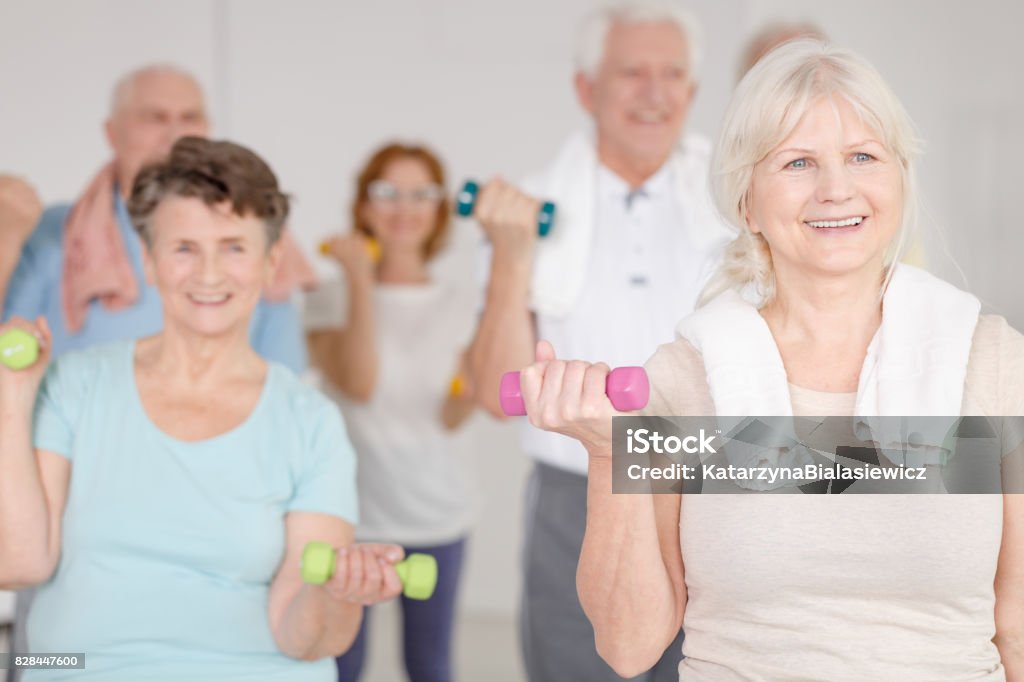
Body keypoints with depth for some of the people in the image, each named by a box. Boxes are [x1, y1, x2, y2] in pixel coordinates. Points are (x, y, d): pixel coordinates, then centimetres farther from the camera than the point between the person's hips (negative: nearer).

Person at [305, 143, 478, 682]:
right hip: (352, 507, -3)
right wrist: (361, 279, -16)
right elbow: (359, 385, -17)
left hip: (435, 511, 3)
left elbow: (448, 419, 7)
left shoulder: (454, 305, 9)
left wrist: (467, 397, -16)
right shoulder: (331, 298, 0)